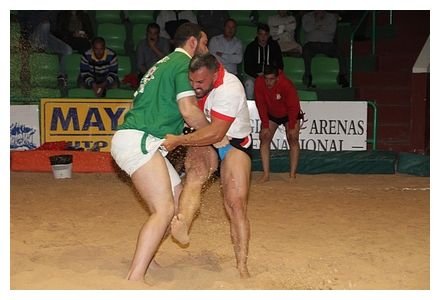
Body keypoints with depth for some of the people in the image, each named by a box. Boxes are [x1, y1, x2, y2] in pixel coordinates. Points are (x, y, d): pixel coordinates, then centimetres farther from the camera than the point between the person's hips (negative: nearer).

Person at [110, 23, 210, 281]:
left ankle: (145, 259, 18)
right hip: (139, 141, -10)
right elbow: (189, 111, -14)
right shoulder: (184, 63, -4)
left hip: (140, 142, 10)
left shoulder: (166, 63, 27)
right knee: (164, 210, -16)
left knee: (179, 196, 12)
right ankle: (135, 279, -19)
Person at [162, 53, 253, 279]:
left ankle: (242, 268, -3)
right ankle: (181, 225, -54)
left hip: (234, 143, -4)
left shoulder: (229, 89, -29)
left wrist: (178, 140, -32)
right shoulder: (198, 77, -9)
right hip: (205, 141, 4)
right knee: (195, 171, -31)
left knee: (236, 203, -12)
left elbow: (215, 133, -32)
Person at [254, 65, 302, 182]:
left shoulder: (286, 84, -34)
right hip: (271, 115, 3)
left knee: (293, 139, -14)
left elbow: (293, 106, -27)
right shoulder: (259, 83, -25)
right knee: (264, 138, -9)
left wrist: (292, 128, -25)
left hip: (289, 114, -3)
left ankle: (293, 174, -11)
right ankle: (266, 174, -8)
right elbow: (261, 105, -17)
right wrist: (265, 126, -17)